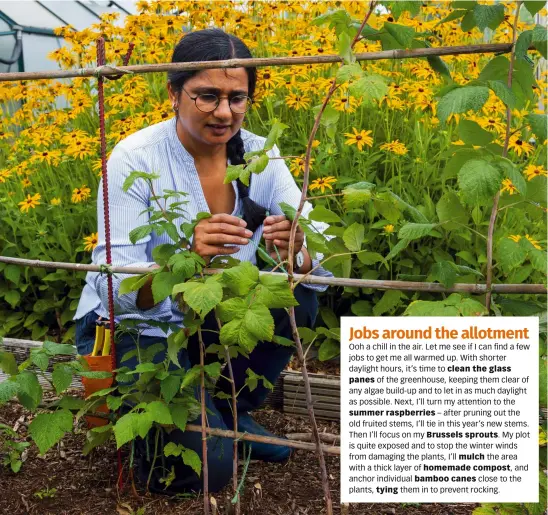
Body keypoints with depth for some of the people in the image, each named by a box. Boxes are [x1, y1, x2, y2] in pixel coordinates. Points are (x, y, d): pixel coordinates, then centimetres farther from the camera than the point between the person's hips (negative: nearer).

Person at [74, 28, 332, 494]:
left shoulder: (260, 155, -8)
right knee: (204, 466, -21)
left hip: (213, 320, 5)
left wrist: (295, 254, -39)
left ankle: (229, 410, 3)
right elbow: (118, 292, -25)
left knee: (298, 294, -21)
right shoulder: (135, 158, -20)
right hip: (134, 326, -5)